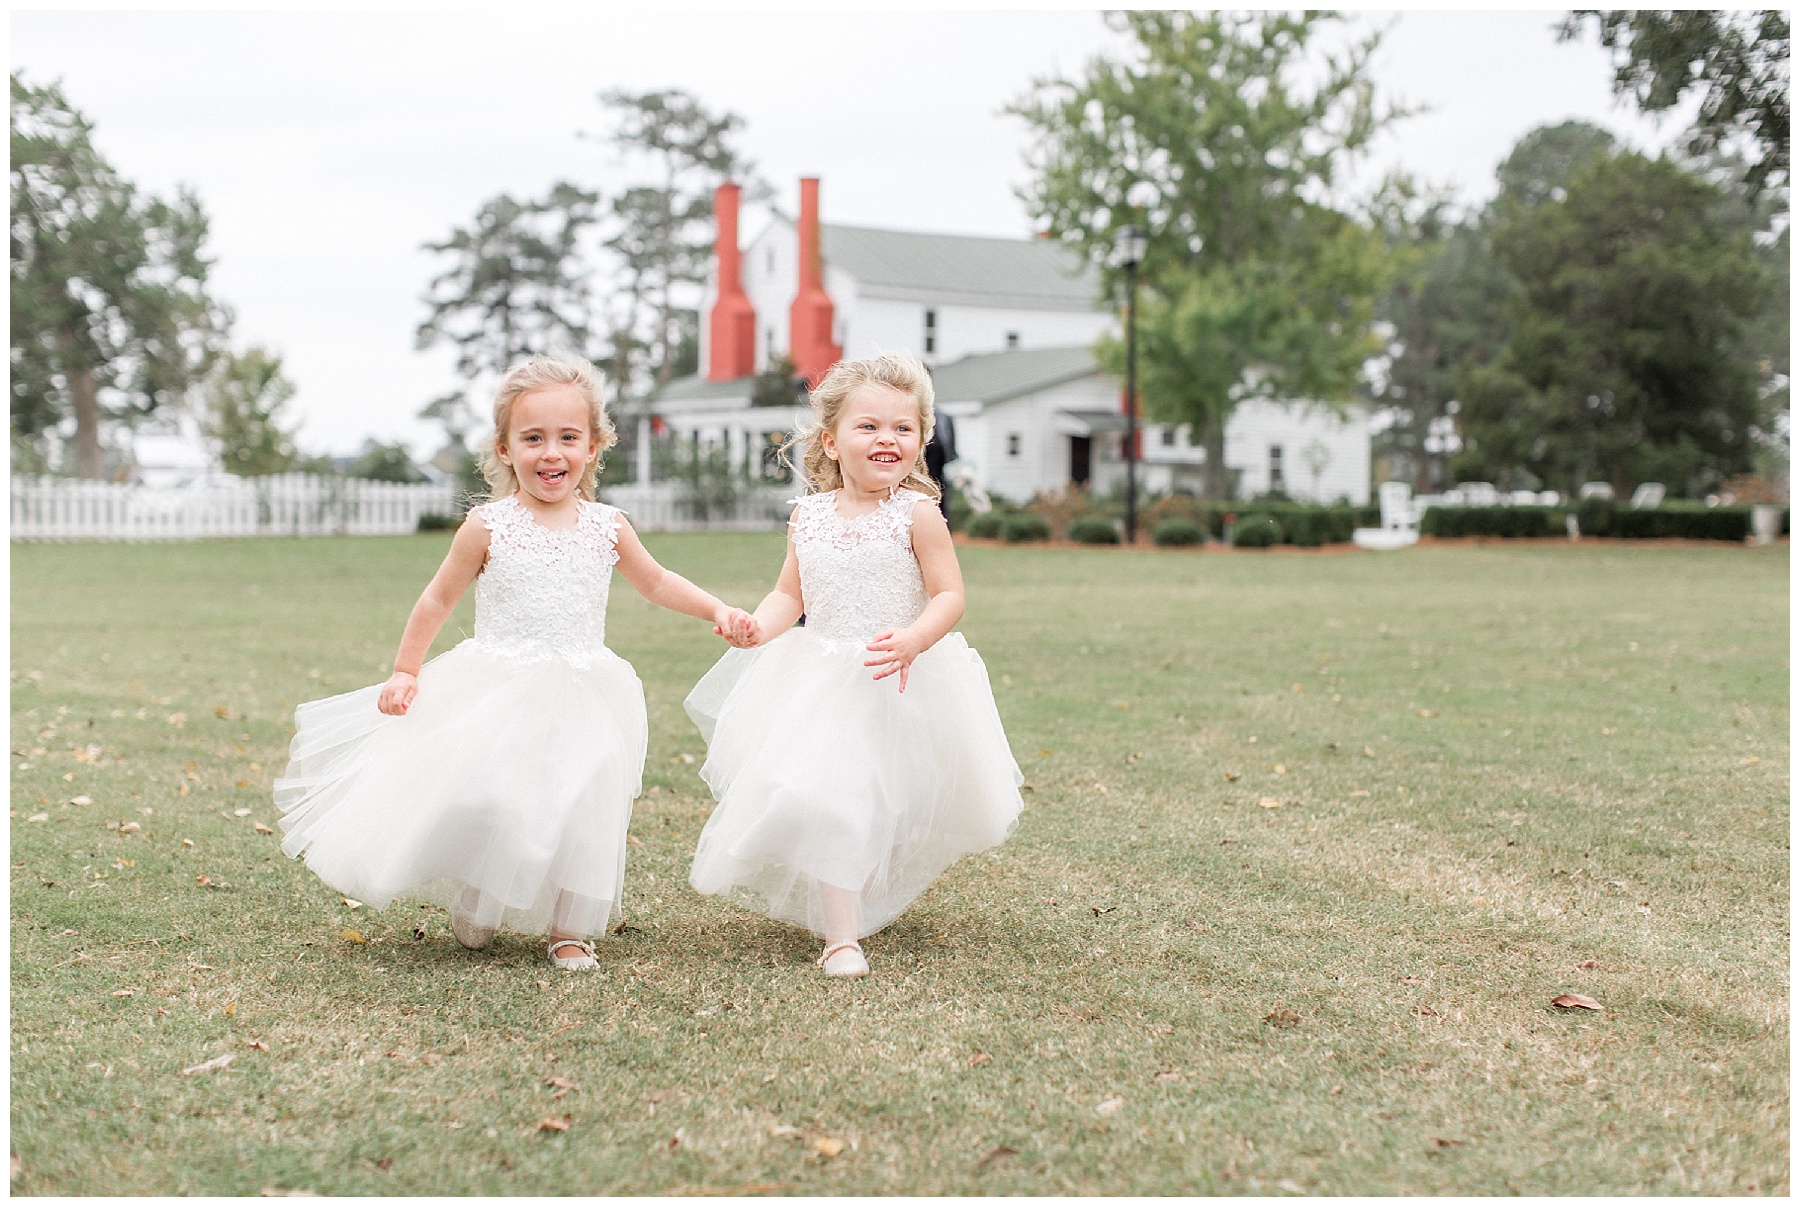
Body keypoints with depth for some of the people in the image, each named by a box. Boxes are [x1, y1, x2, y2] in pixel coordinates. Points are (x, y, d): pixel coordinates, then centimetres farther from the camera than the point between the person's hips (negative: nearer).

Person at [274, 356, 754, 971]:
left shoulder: (607, 527, 3)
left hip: (580, 697, 2)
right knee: (482, 802, -10)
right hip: (497, 694, -2)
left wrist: (717, 610, 7)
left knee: (578, 808, -4)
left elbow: (656, 582, 18)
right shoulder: (488, 526, -5)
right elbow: (438, 600, 5)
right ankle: (471, 907, 19)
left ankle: (567, 928, 13)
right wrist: (404, 671, 3)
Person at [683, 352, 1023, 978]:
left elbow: (949, 595, -9)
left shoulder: (916, 513, -9)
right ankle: (839, 933, -1)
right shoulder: (809, 515, 3)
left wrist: (912, 640, -28)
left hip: (898, 684, -2)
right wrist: (759, 626, -11)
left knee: (889, 804, 7)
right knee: (828, 800, -9)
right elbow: (790, 593, 11)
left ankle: (865, 904, 34)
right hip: (820, 684, 2)